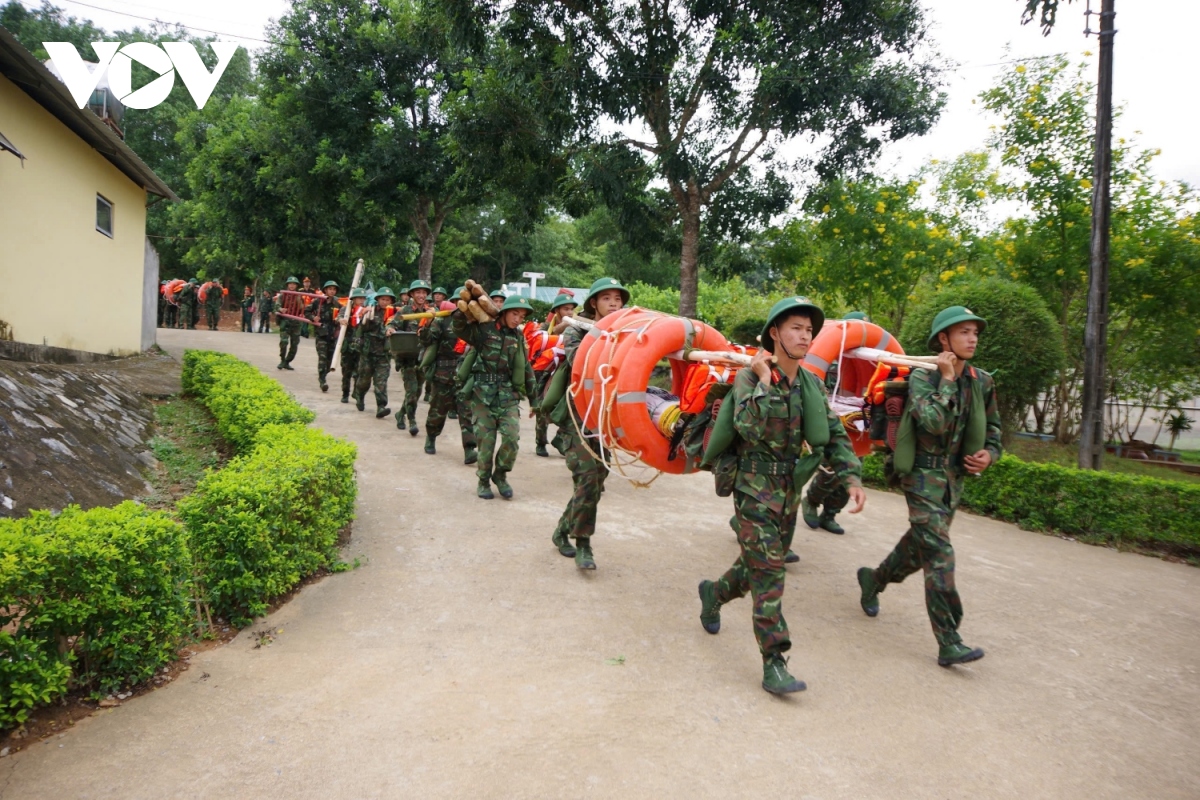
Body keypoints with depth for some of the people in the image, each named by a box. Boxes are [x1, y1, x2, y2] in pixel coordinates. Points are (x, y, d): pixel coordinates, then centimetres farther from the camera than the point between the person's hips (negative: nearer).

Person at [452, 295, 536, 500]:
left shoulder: (518, 337, 12)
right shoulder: (484, 329, -1)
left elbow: (526, 368, 16)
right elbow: (459, 328, -15)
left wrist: (533, 396, 16)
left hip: (509, 395, 3)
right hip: (483, 393, -3)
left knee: (511, 437, -11)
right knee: (485, 440, 0)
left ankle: (500, 475, 13)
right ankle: (484, 481, 20)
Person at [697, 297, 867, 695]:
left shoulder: (812, 384, 6)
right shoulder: (750, 377, -12)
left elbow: (835, 435, 7)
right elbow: (750, 428, -28)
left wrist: (852, 477, -4)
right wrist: (764, 381, -26)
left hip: (790, 489, 7)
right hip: (755, 487, -6)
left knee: (759, 565, 17)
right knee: (768, 573, -8)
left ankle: (714, 592, 45)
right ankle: (774, 663, -2)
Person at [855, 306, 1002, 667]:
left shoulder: (982, 382, 6)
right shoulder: (922, 377, -11)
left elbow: (993, 430, 17)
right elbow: (934, 422, -28)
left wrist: (989, 454, -3)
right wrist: (946, 379, -19)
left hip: (955, 479, 7)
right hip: (923, 476, -7)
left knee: (918, 546, 18)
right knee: (940, 556, -11)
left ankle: (874, 578, 45)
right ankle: (949, 643, -6)